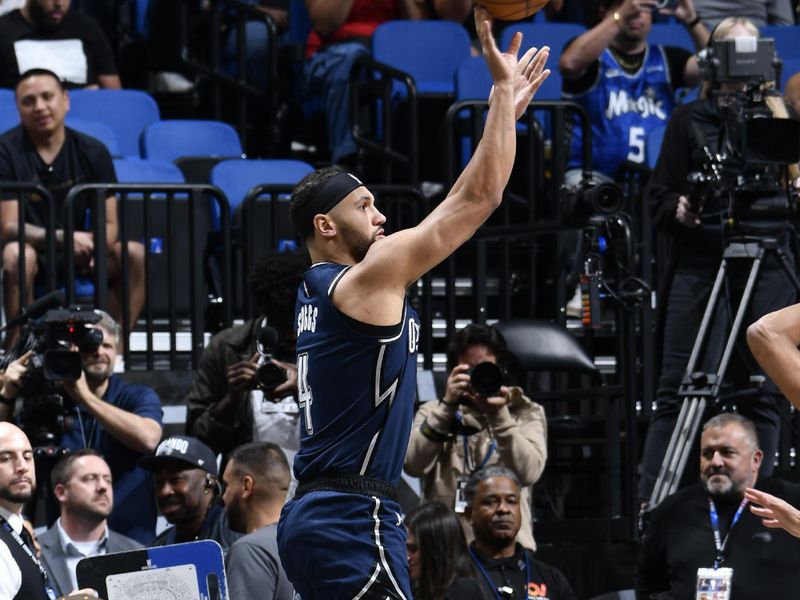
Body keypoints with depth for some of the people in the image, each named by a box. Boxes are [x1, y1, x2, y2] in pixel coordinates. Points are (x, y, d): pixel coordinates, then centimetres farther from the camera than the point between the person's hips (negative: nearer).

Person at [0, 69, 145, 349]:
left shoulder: (92, 152, -1)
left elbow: (109, 224, -1)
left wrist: (93, 245, -26)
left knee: (134, 255, -21)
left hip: (75, 252, 4)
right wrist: (61, 238, -34)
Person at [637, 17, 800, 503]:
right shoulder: (689, 120, 11)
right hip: (699, 263, -1)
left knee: (761, 392, 0)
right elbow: (659, 197, 8)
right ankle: (650, 505, -7)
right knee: (679, 390, -6)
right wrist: (678, 210, -13)